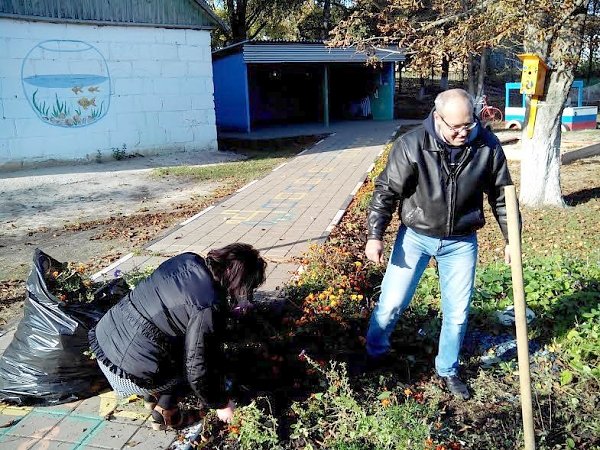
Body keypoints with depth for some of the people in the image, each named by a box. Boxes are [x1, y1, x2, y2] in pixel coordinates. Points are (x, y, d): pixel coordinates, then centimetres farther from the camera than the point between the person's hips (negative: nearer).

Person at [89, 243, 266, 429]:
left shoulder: (188, 260, -2)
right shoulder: (210, 308, -24)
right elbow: (197, 370, -18)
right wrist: (220, 404, -1)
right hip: (128, 368, -8)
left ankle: (151, 396, 41)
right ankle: (165, 417, 29)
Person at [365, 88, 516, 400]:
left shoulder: (487, 146, -10)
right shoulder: (411, 145, -19)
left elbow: (501, 196, 2)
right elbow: (386, 192, -11)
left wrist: (512, 239, 5)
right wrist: (374, 236, -13)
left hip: (461, 242, 2)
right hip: (415, 236, -2)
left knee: (457, 313, 10)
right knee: (391, 303, 3)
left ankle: (447, 369, 34)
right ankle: (375, 353, 32)